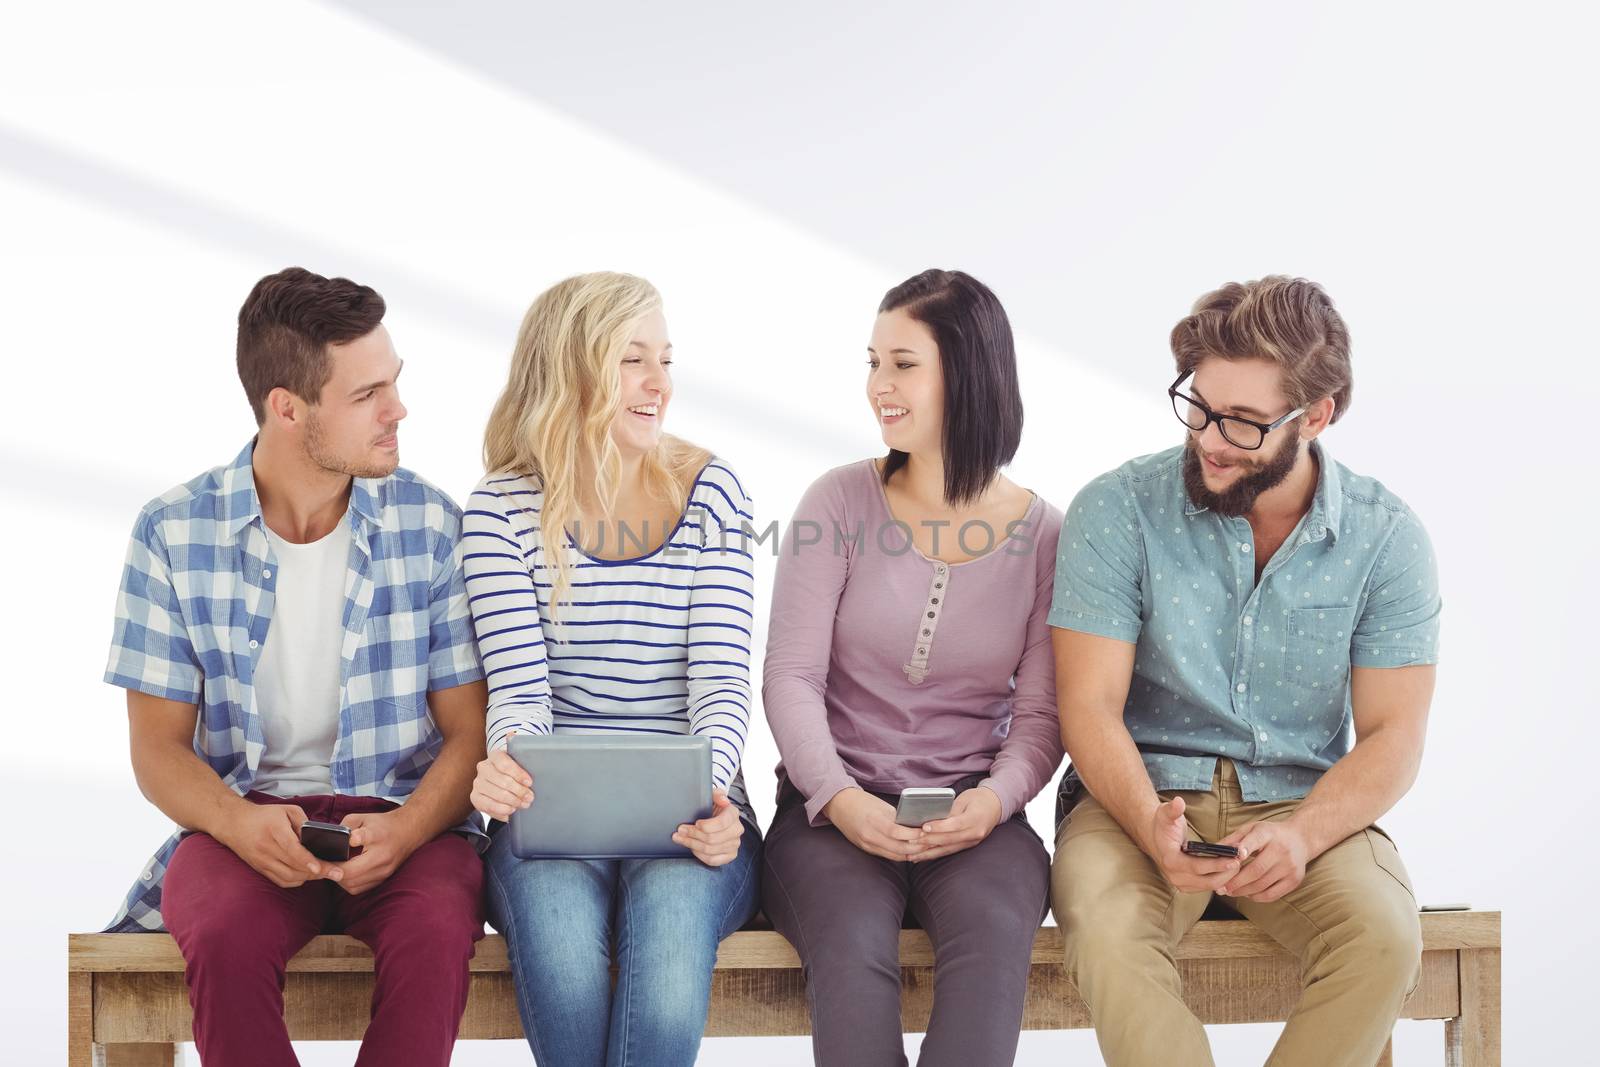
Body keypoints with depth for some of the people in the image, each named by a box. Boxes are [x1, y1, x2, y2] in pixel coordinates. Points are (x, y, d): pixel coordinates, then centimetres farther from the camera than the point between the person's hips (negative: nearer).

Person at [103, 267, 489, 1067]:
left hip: (403, 820, 0)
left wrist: (404, 830, -20)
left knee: (432, 930, -34)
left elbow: (470, 732, 2)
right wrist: (242, 825, -20)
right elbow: (158, 745, 2)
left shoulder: (430, 525, 0)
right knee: (227, 934, -35)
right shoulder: (174, 532, 0)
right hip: (241, 815, 0)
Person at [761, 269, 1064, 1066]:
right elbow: (790, 679, -3)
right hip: (833, 808, 0)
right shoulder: (839, 505, 1)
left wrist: (996, 798, -18)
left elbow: (1041, 715, 3)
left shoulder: (1042, 535, 4)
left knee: (993, 932, -34)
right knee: (854, 945, -34)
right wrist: (840, 799, -19)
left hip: (972, 814, 1)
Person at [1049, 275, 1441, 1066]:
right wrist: (1152, 827, -28)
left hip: (1303, 803, 1)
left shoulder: (1385, 537, -1)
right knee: (1107, 934, -35)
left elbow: (1392, 735, -3)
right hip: (1141, 798, -1)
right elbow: (1090, 706, -9)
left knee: (1384, 940, -30)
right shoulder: (1117, 511, -5)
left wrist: (1303, 834, -23)